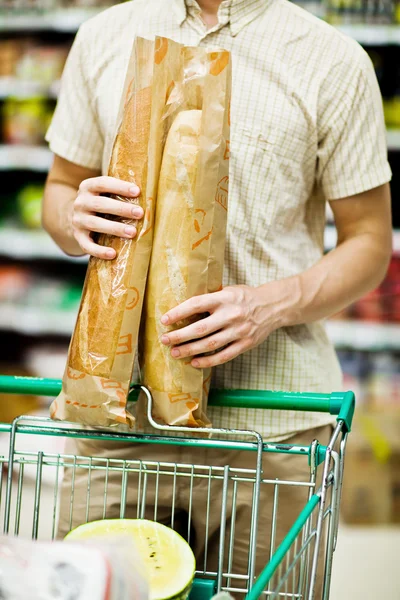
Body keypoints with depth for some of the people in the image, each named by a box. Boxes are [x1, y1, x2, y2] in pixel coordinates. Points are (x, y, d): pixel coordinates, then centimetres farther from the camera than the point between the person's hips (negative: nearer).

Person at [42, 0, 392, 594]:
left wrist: (272, 305, -15)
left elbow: (369, 241, 3)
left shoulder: (336, 62, 1)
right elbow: (60, 187, 19)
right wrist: (75, 221, -6)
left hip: (272, 419, -2)